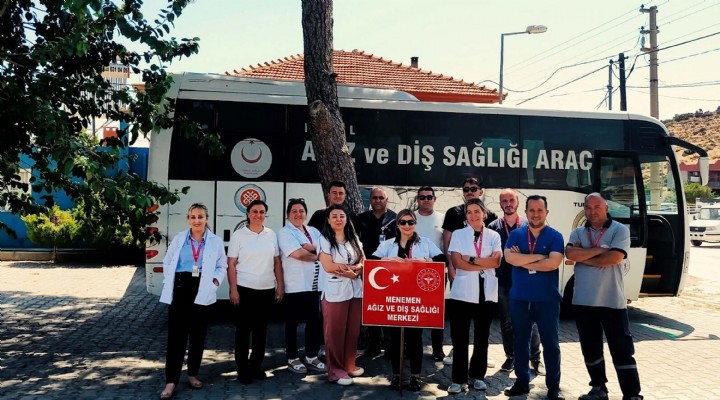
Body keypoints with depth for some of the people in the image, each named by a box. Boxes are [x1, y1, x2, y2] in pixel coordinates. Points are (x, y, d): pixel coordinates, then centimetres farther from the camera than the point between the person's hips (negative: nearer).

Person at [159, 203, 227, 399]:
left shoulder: (215, 241, 4)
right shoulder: (178, 238, 6)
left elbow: (222, 266, 9)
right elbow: (167, 262, 11)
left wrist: (215, 282, -5)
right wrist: (168, 283, 3)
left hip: (202, 291, 1)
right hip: (180, 288, 0)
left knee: (198, 334, 9)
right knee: (176, 334, -2)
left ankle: (193, 374, 26)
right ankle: (171, 381, 3)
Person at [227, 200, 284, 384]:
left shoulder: (271, 235, 7)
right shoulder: (238, 235, -3)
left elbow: (277, 262, 10)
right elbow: (231, 264, -5)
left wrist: (280, 285, 5)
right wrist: (233, 290, -11)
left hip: (267, 290, 3)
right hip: (245, 289, -3)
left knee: (261, 329, 11)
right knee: (243, 330, 3)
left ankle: (256, 366, 24)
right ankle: (243, 369, 13)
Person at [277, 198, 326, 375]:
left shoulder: (314, 231, 16)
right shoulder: (284, 233, -3)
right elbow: (298, 254, -17)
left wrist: (310, 247, -14)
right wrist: (317, 255, -4)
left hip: (314, 284, 6)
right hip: (294, 285, -6)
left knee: (314, 320, 10)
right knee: (292, 322, 4)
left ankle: (311, 357, 22)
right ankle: (293, 359, 15)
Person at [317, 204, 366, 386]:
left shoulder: (354, 238, 13)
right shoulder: (324, 239, -4)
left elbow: (363, 262, 8)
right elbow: (328, 267, -13)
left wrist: (348, 269, -11)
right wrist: (352, 269, -7)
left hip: (356, 290, 5)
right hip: (335, 292, -5)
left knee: (353, 331, 9)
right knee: (335, 333, 0)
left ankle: (349, 364, 23)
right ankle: (336, 370, 9)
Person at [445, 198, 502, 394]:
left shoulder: (493, 236, 6)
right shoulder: (458, 234, 3)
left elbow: (496, 261, -7)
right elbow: (457, 262, -8)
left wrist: (472, 259, -13)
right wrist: (484, 265, -9)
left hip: (487, 293, 2)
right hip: (463, 292, -2)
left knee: (482, 336, 11)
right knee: (460, 337, 1)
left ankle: (477, 376, 25)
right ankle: (459, 379, 9)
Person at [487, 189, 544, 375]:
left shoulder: (528, 225, 4)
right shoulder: (493, 227, 5)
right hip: (503, 282, 1)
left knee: (530, 321, 2)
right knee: (506, 322, 9)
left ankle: (535, 358, 15)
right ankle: (511, 357, 22)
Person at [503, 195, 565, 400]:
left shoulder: (555, 236, -2)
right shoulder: (516, 235, 4)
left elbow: (554, 262, -16)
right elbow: (509, 257, -12)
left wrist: (523, 262, -11)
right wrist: (539, 256, -14)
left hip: (547, 298, -2)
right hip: (519, 297, 2)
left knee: (550, 342, 4)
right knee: (520, 341, 10)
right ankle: (522, 382, 23)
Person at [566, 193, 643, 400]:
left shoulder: (619, 230, -3)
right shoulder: (578, 233, 9)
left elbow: (614, 258, -17)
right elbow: (570, 253, -10)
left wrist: (584, 257, -8)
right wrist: (598, 250, -15)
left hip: (611, 301, -4)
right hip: (583, 301, 4)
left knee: (622, 349, 1)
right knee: (590, 348, 14)